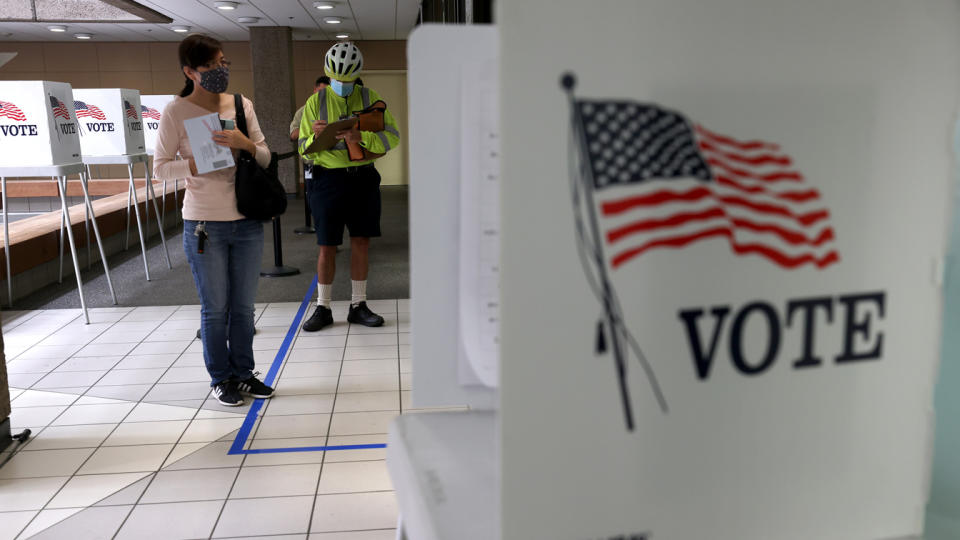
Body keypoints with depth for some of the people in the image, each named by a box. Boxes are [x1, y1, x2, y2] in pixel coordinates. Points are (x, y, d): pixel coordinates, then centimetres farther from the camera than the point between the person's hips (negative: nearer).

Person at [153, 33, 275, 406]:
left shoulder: (242, 105, 5)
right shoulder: (176, 111, -5)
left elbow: (265, 158, 6)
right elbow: (160, 167, -4)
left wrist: (246, 145, -15)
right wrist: (197, 165, -20)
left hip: (247, 221, 4)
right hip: (204, 224, -4)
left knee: (243, 305, 13)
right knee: (215, 308, 6)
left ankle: (243, 372, 27)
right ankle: (220, 379, 22)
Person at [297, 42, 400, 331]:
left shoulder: (370, 98, 4)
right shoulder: (315, 102, 3)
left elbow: (392, 136, -5)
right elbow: (304, 150, 3)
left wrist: (361, 137, -22)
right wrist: (314, 136, -19)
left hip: (363, 179, 1)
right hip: (328, 179, -1)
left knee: (361, 243, 6)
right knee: (327, 246, 1)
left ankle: (358, 306, 18)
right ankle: (323, 308, 14)